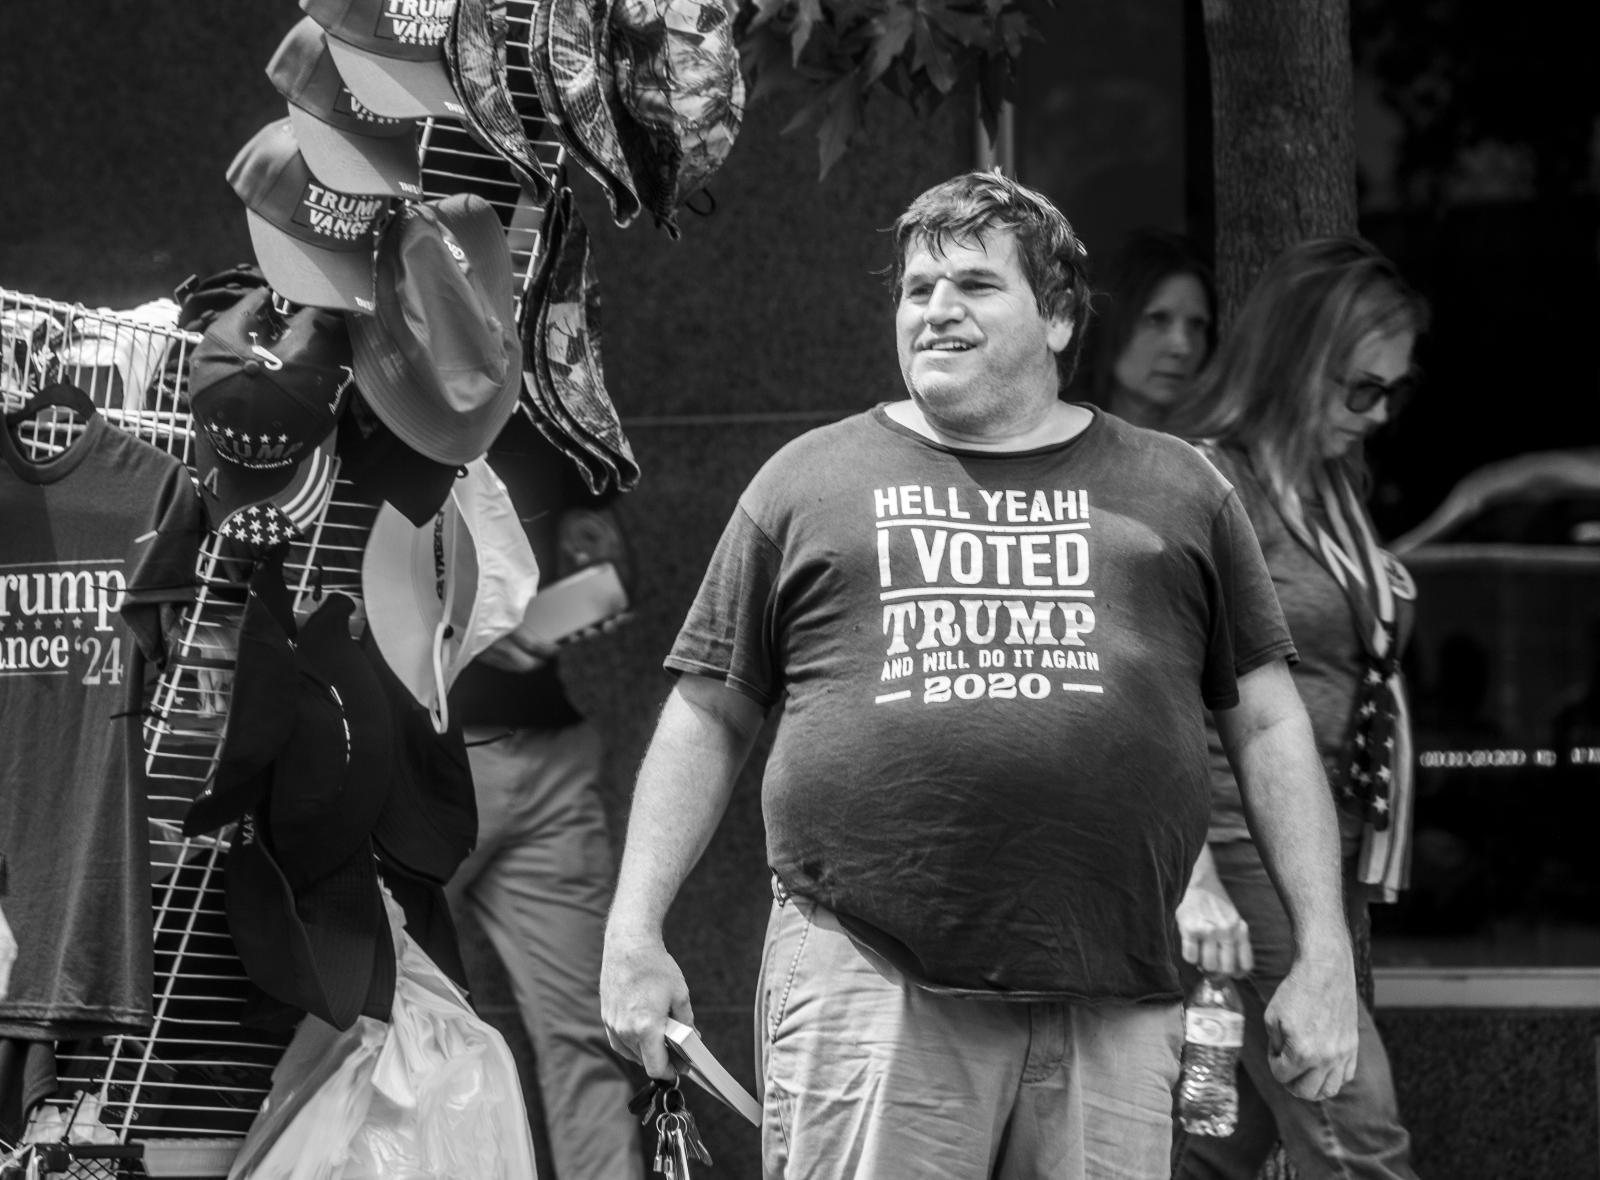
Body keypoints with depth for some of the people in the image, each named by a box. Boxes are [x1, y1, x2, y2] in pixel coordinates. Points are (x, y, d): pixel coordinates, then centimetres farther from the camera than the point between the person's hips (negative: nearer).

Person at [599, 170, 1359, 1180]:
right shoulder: (808, 482, 13)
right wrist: (635, 933, 6)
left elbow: (1270, 727, 15)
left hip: (1111, 1001, 1)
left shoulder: (1174, 489, 16)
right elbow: (708, 720, 15)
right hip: (868, 979, -1)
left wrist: (1325, 956, 8)